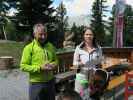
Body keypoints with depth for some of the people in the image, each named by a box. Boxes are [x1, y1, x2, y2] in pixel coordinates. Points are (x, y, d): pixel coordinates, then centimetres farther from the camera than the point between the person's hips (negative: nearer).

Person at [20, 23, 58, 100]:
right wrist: (40, 68, -22)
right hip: (36, 83, -5)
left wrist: (53, 65, -7)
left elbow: (56, 60, 17)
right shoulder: (29, 48, -10)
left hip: (50, 82, 5)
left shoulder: (51, 46, 6)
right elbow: (23, 66, -13)